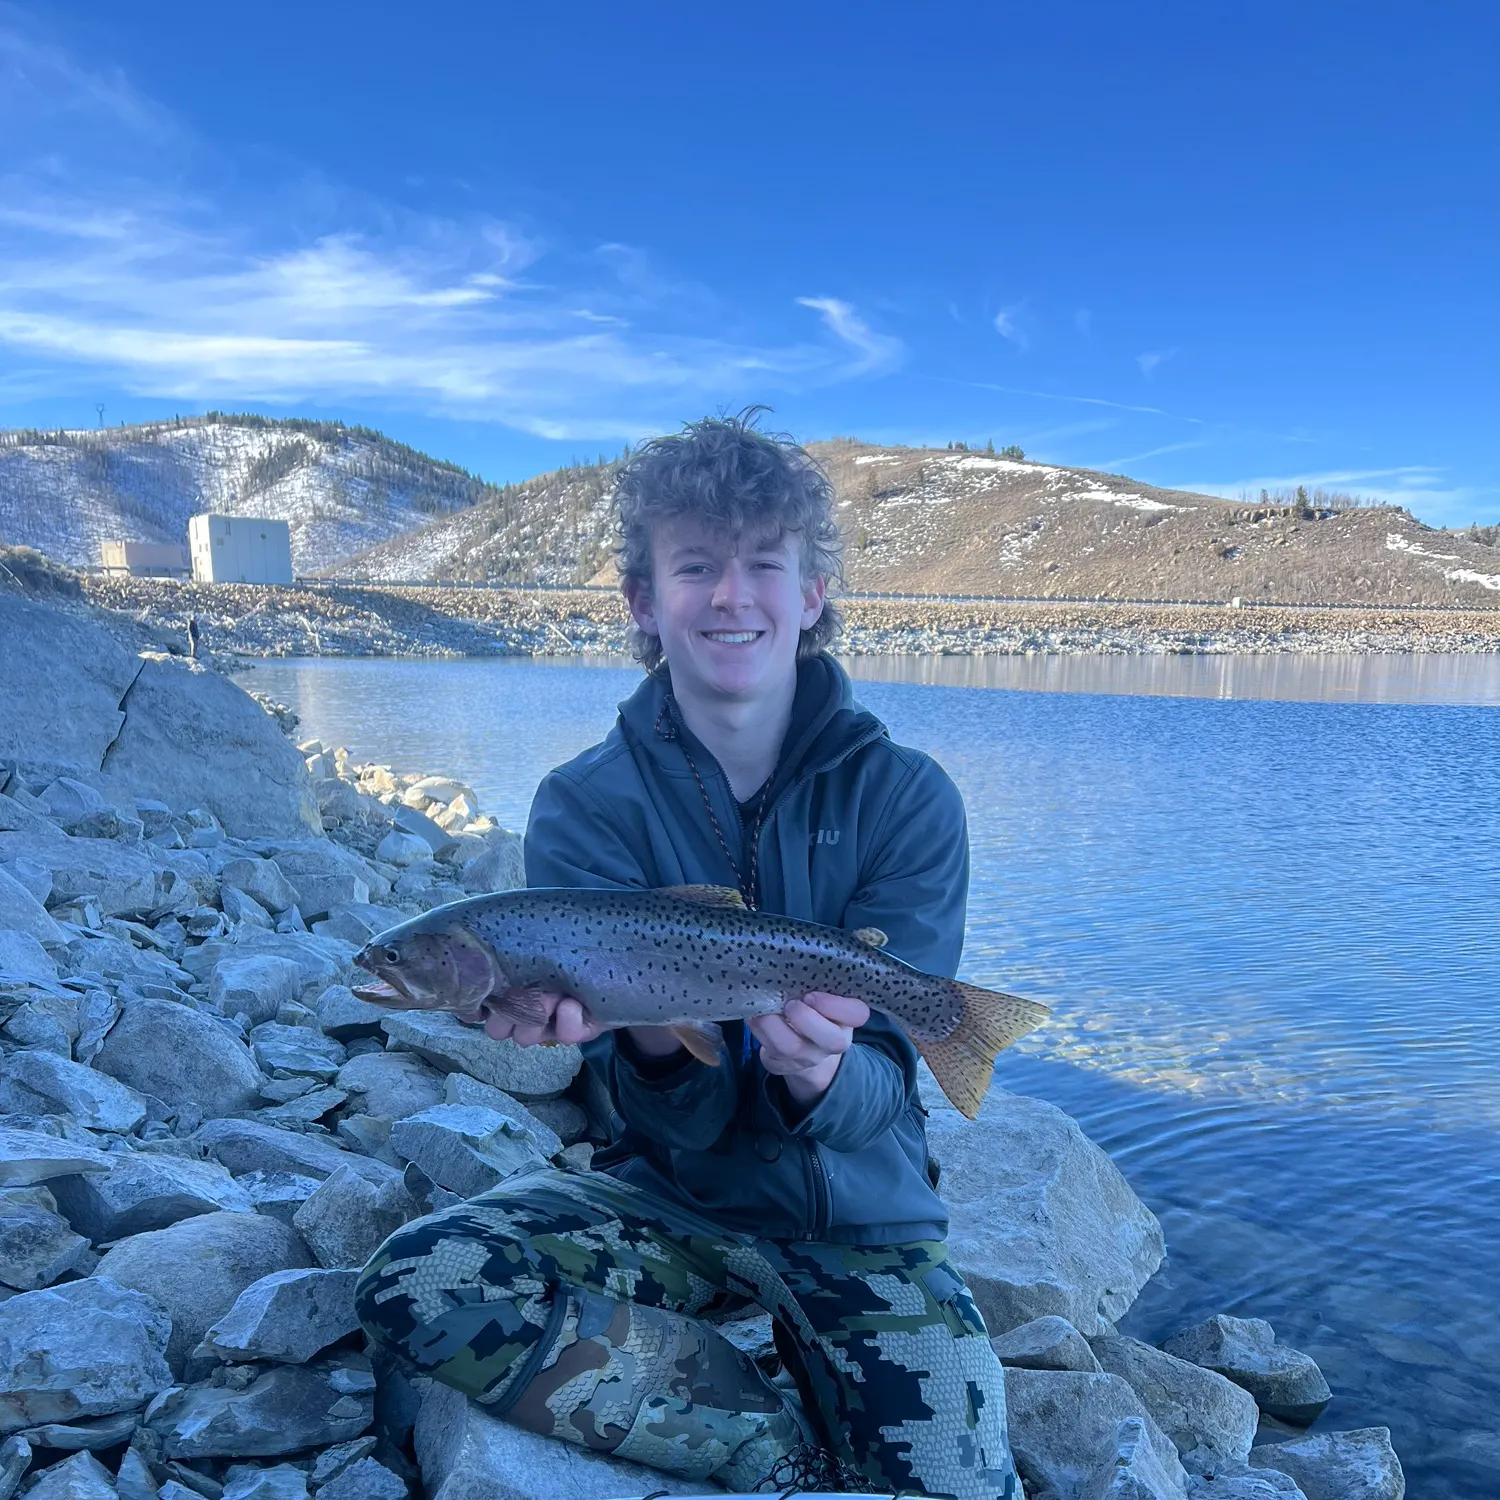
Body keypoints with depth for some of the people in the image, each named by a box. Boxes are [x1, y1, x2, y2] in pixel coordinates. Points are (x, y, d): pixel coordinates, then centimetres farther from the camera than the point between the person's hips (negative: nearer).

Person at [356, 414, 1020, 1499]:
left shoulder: (906, 798, -11)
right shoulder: (584, 808, -11)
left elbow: (881, 1086, -15)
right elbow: (681, 1118, -15)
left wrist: (819, 1072, -38)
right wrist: (649, 1046, -38)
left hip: (859, 1221, 0)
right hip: (666, 1199, 1)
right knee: (415, 1284, -24)